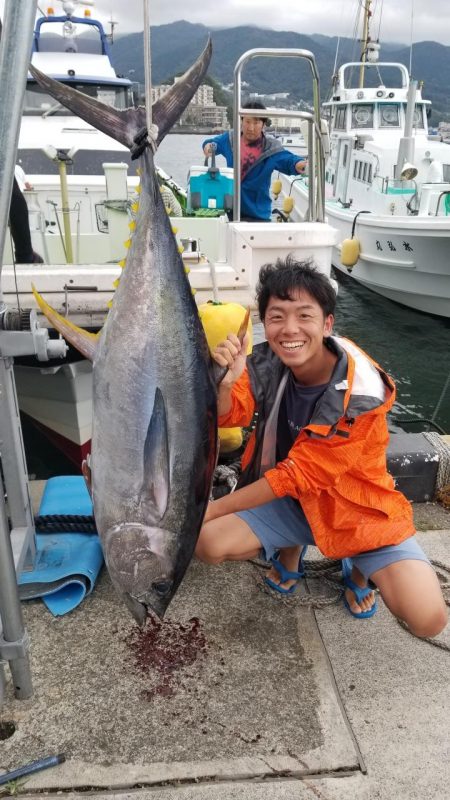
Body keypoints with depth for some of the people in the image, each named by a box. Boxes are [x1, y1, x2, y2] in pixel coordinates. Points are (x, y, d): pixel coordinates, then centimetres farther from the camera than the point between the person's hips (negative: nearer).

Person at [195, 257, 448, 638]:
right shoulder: (268, 363, -15)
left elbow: (296, 475, -24)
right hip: (288, 498, 4)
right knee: (208, 542, -16)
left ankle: (359, 569, 14)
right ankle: (291, 549, 14)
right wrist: (225, 381, -39)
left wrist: (214, 508, -18)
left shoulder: (362, 395, -28)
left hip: (356, 505, -3)